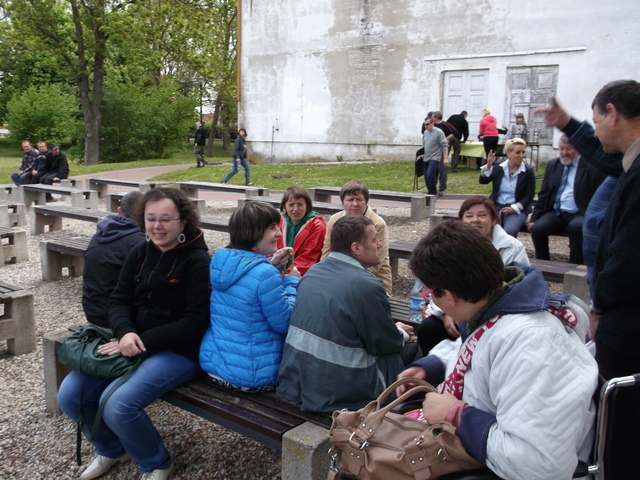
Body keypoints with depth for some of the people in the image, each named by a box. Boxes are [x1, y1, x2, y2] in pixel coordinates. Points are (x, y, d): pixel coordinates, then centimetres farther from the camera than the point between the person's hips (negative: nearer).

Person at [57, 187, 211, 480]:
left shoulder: (197, 261, -12)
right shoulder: (139, 254, 8)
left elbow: (195, 322, -17)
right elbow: (119, 301, 6)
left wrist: (143, 341, -20)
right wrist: (125, 333, -16)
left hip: (179, 351, -7)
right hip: (133, 344, 7)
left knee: (118, 405, -26)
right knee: (69, 395, -4)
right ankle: (112, 449, 25)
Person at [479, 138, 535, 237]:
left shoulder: (528, 171, -2)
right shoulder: (498, 167, 4)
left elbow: (530, 196, -2)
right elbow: (482, 181, -1)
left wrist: (514, 208, -14)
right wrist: (488, 165, -16)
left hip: (517, 209, -2)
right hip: (496, 206, 2)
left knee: (509, 231, -30)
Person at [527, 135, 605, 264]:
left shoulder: (591, 167, 0)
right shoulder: (552, 165, 15)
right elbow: (543, 194, 14)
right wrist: (534, 218, 6)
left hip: (578, 215, -4)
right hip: (555, 213, 4)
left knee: (577, 227, -36)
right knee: (537, 228, -25)